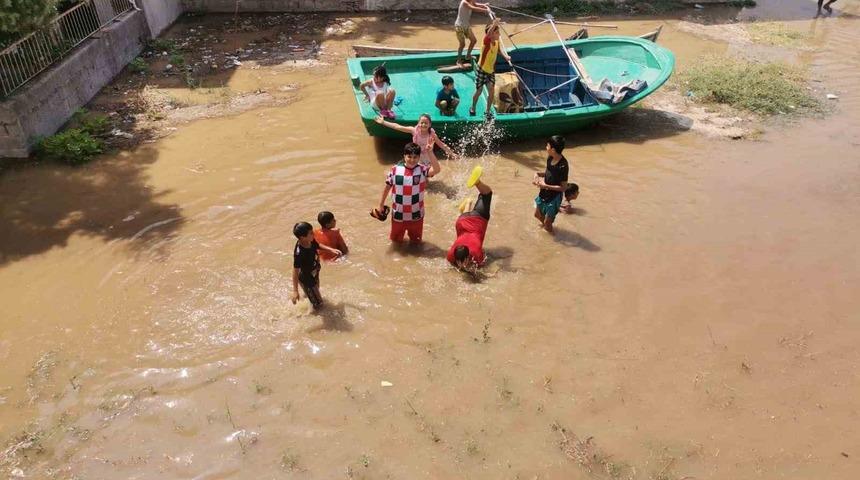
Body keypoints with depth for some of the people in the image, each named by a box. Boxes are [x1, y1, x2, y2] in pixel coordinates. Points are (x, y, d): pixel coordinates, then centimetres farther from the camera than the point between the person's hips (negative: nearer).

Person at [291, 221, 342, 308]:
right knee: (318, 304, 9)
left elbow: (318, 246, 6)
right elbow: (295, 271, -30)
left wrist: (331, 250, -5)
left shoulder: (310, 241, -19)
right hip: (307, 280, -7)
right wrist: (295, 291, -26)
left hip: (314, 275, 7)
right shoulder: (299, 253, -39)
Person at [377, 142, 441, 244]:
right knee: (396, 239, 23)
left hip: (416, 214, 0)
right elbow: (387, 187, 1)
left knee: (416, 240, 21)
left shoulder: (422, 170, -13)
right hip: (398, 213, 0)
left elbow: (437, 169, -33)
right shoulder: (395, 169, -11)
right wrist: (381, 204, 7)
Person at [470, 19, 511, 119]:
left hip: (491, 71, 5)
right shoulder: (487, 41, -23)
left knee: (492, 92, -2)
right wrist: (494, 25, -64)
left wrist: (505, 56, 1)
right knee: (479, 91, 10)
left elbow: (499, 49, 19)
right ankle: (472, 109, 35)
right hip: (481, 70, -5)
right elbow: (488, 34, -47)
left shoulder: (496, 41, -3)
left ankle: (488, 111, 18)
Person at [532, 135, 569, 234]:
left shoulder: (563, 166, -29)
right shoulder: (550, 158, -6)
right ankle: (545, 225, 55)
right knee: (537, 215, 26)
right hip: (544, 194, 8)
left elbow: (563, 187, -23)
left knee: (547, 224, 5)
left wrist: (546, 186, -28)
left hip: (554, 197, -8)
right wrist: (538, 174, -8)